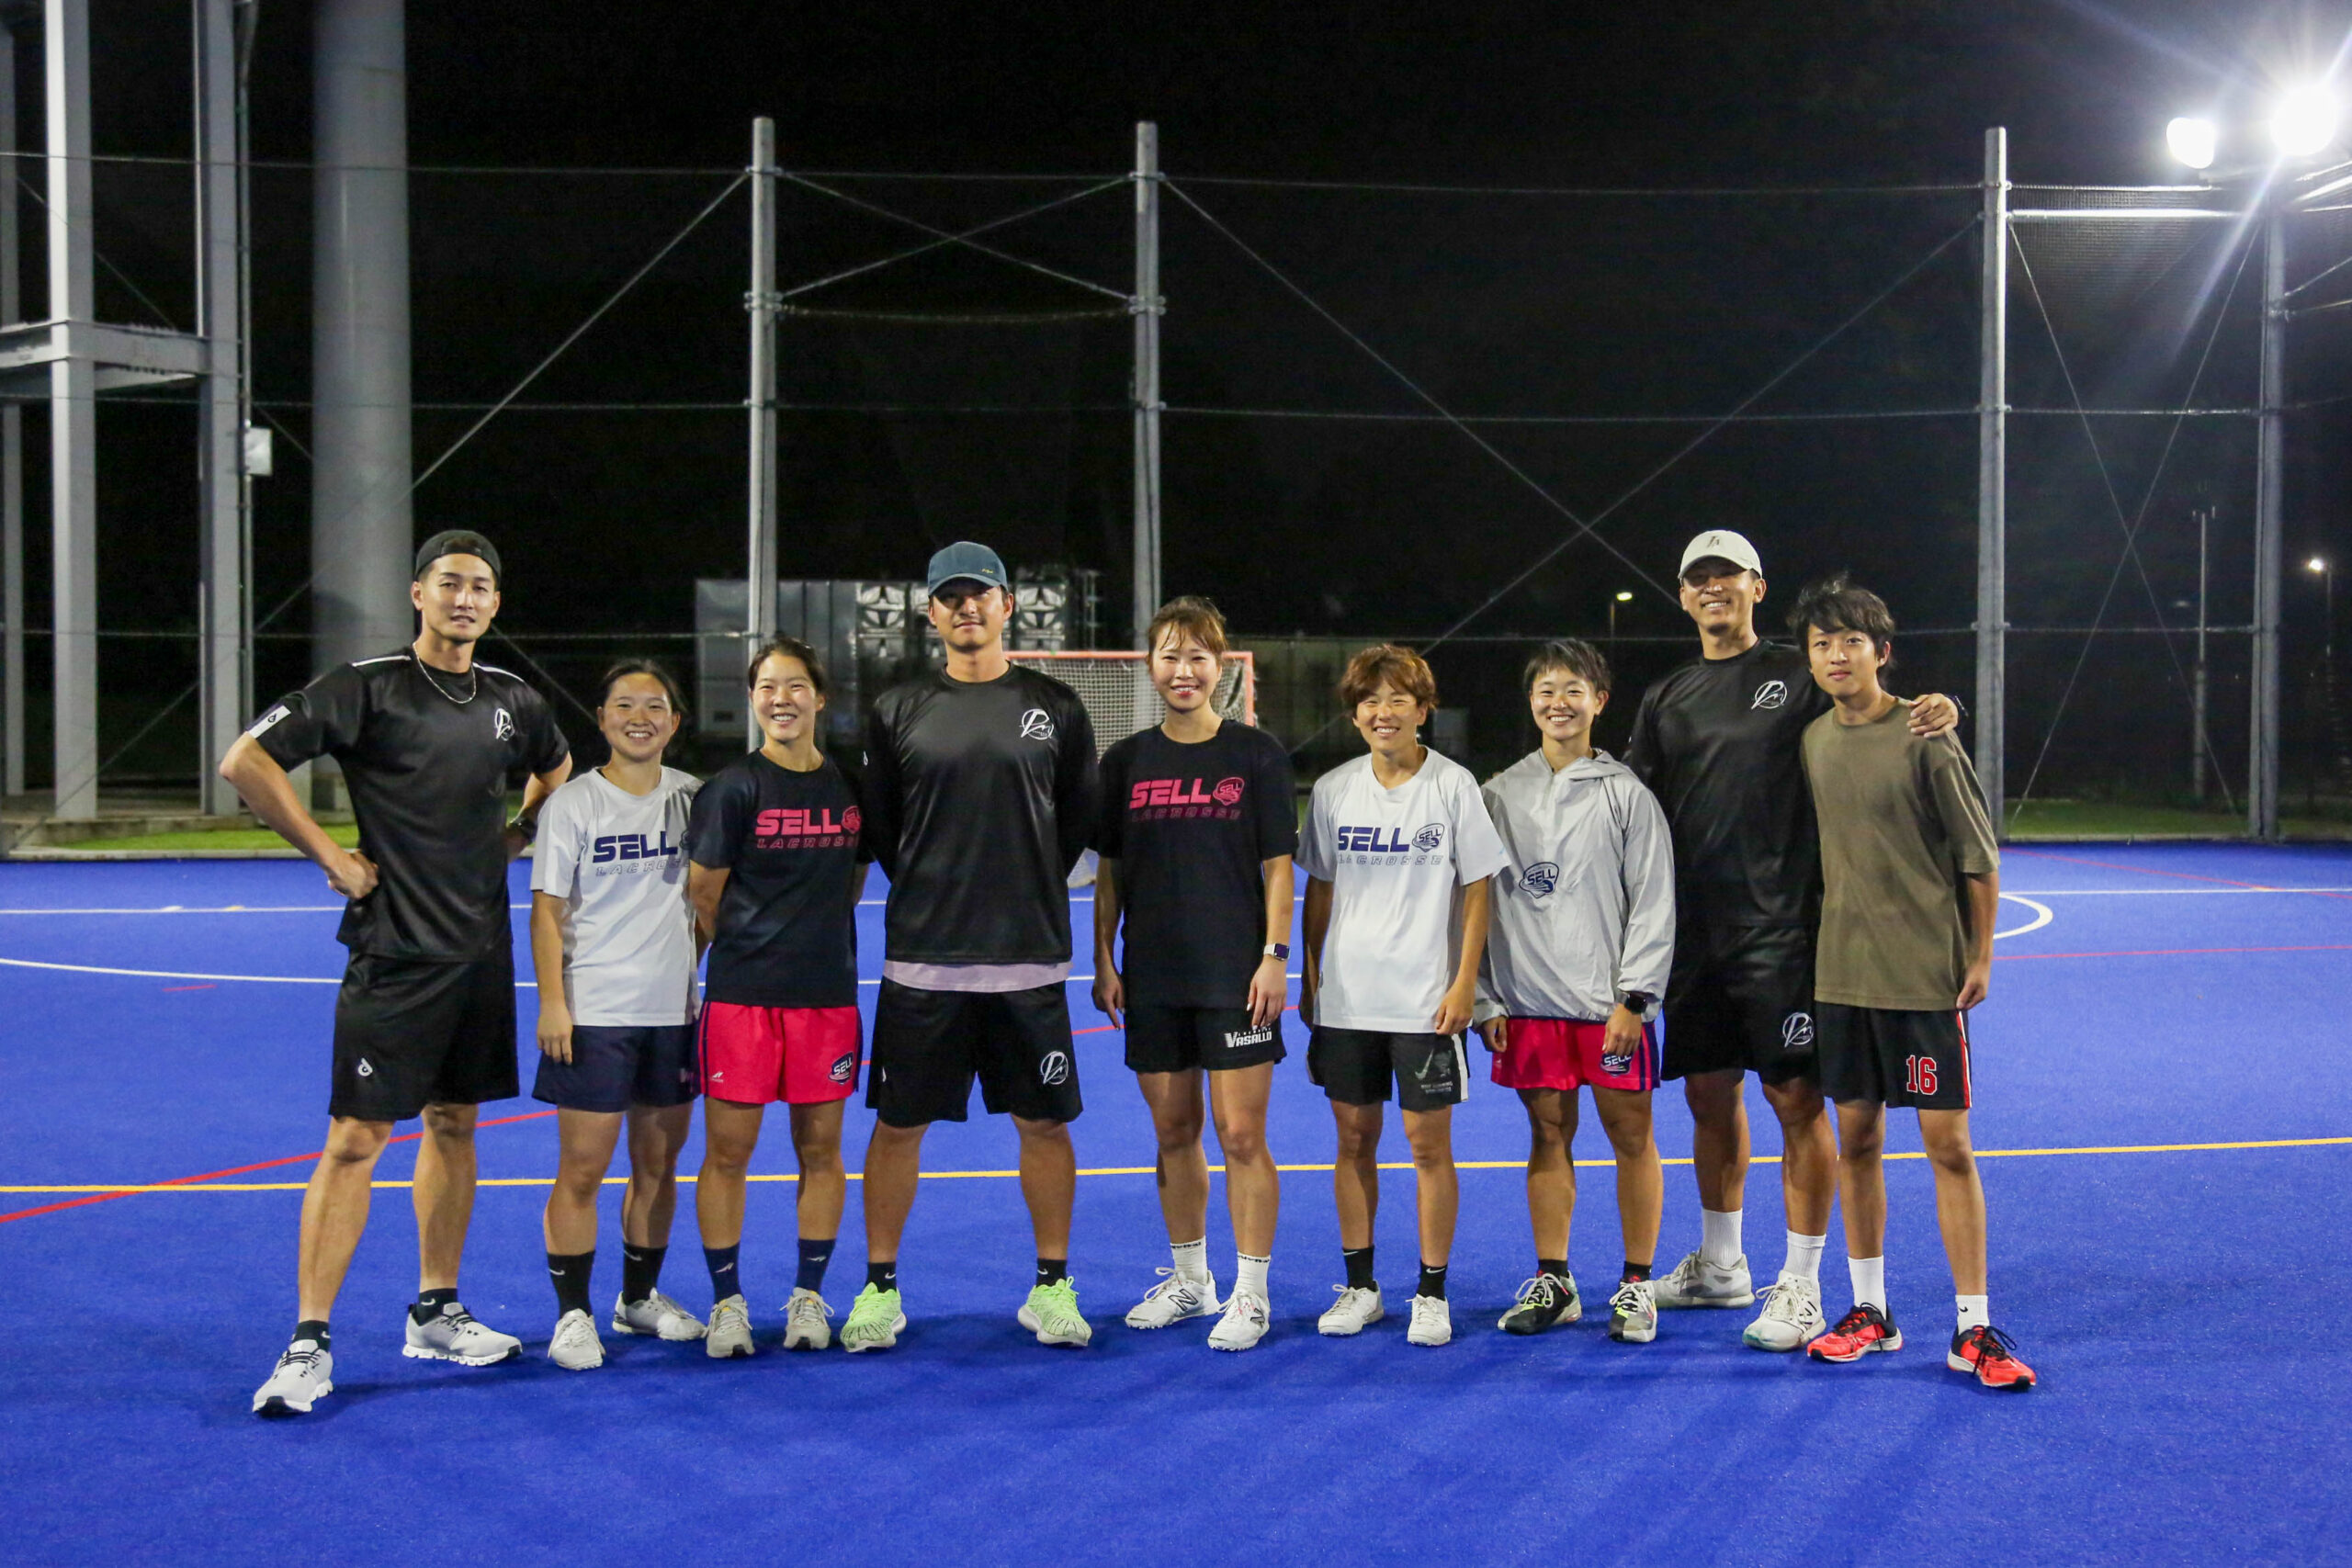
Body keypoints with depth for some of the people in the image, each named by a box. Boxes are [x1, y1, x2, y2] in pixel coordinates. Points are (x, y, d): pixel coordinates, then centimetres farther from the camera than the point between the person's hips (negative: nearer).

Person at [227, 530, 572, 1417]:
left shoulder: (513, 701, 8)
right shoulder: (369, 686, -9)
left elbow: (556, 773, 29)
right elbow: (245, 761, -13)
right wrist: (330, 856, -12)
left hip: (481, 949, 6)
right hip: (395, 952, -6)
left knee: (454, 1127, 13)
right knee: (356, 1140, -7)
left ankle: (436, 1315, 25)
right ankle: (308, 1344, -2)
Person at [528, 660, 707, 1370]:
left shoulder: (692, 797, 7)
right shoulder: (572, 804, -4)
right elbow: (548, 910, -5)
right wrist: (552, 1003, -12)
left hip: (673, 1010, 4)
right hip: (593, 1011, -4)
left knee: (659, 1161, 12)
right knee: (582, 1168, -2)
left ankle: (640, 1298, 27)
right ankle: (572, 1314, 8)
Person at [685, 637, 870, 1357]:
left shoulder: (849, 784, 6)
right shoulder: (734, 787, -6)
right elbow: (703, 894, -1)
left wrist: (816, 941, 11)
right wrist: (751, 948, 10)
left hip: (828, 993, 3)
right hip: (741, 995, -3)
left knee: (821, 1147, 7)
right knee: (727, 1150, 0)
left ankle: (809, 1297, 19)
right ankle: (727, 1302, 12)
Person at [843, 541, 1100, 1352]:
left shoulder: (1055, 707, 6)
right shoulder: (898, 711, 5)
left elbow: (1079, 821, 12)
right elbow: (878, 826, 11)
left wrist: (1026, 890, 11)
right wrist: (932, 894, 9)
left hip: (1029, 959, 0)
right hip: (921, 959, 0)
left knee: (1044, 1123, 5)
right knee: (898, 1125, 4)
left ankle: (1052, 1286, 19)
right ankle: (879, 1287, 18)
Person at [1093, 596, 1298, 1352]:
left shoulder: (1257, 754, -1)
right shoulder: (1126, 762, 7)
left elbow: (1277, 865, -1)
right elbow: (1109, 871, 10)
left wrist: (1275, 956, -8)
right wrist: (1104, 960, 4)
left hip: (1235, 976, -3)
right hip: (1152, 978, 3)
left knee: (1242, 1134, -3)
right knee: (1173, 1132, 11)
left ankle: (1251, 1293, 8)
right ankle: (1189, 1280, 26)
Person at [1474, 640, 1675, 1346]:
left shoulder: (1626, 794, 1)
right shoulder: (1500, 794, 8)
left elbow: (1654, 903, -2)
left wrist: (1633, 997, -9)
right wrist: (1485, 1000, 2)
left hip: (1610, 1003, -2)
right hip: (1528, 1002, 2)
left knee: (1630, 1134, 2)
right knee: (1548, 1135, 8)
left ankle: (1636, 1285, 13)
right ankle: (1552, 1281, 18)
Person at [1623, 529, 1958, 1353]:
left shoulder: (1798, 675, 0)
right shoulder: (1665, 699, 14)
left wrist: (1934, 715, -23)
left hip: (1780, 928, -5)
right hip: (1695, 930, 5)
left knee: (1794, 1099, -3)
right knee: (1710, 1094, 14)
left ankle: (1800, 1289, 6)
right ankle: (1719, 1264, 31)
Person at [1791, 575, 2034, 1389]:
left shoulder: (1923, 739, -8)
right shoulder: (1812, 740, 7)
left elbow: (1978, 857, -4)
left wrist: (1979, 958, -5)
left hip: (1926, 976, -5)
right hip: (1841, 976, 5)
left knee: (1948, 1144, -3)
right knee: (1856, 1137, 9)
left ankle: (1973, 1329, 5)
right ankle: (1869, 1313, 20)